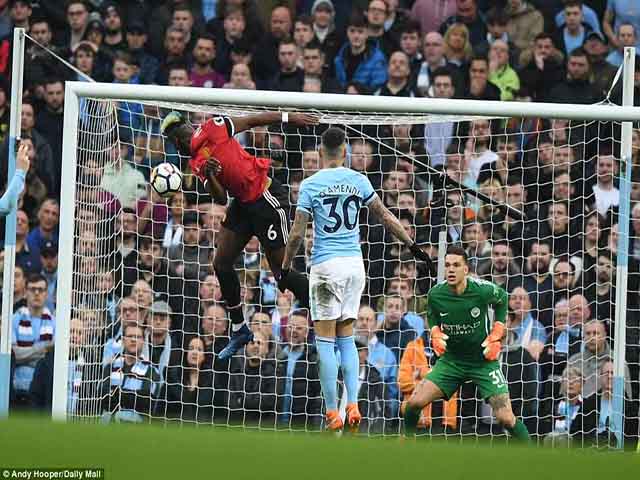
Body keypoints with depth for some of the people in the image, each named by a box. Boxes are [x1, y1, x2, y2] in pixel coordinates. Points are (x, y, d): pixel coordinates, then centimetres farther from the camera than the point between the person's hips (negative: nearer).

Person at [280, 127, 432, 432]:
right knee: (346, 336, 13)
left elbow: (297, 234, -5)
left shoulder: (311, 184, -5)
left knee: (325, 339, 0)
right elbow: (385, 216, 8)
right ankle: (352, 405, 1)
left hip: (326, 266, -4)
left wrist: (285, 266, 7)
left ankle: (332, 413, -3)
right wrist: (412, 245, 16)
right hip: (354, 263, 4)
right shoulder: (358, 181, 3)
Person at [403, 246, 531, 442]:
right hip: (451, 359, 2)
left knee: (506, 418, -13)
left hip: (484, 360, -2)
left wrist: (496, 336, -2)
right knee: (414, 402, -11)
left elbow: (502, 299, 5)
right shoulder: (435, 294, -12)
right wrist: (435, 333, -9)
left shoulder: (483, 290, -19)